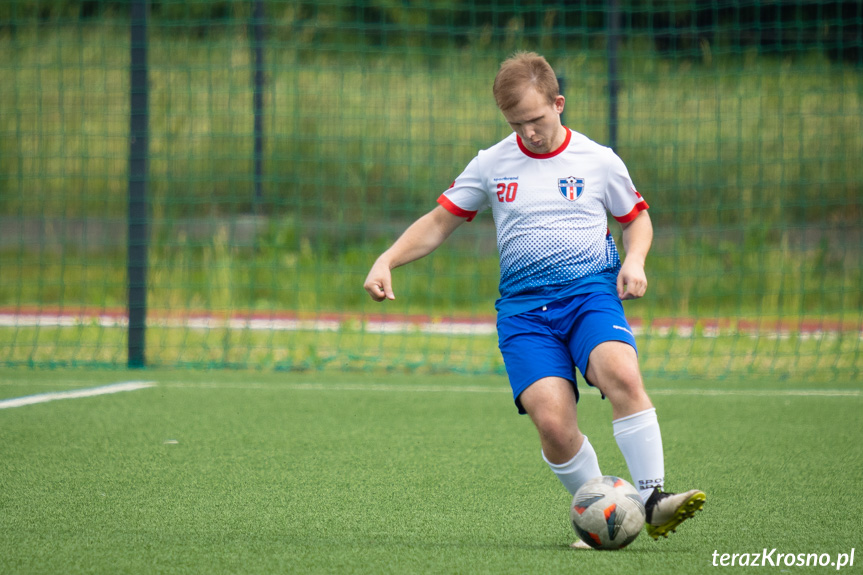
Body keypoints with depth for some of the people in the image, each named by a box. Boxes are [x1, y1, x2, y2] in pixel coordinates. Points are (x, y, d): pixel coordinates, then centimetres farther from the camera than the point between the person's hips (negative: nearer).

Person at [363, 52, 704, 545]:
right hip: (523, 306, 1)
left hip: (591, 290, -1)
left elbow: (638, 218, 21)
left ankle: (654, 501, -28)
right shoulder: (491, 165, 10)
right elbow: (439, 223, 16)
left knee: (622, 375, -32)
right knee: (552, 422, -21)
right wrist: (387, 261, 2)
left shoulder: (599, 162, 7)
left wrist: (634, 260, 0)